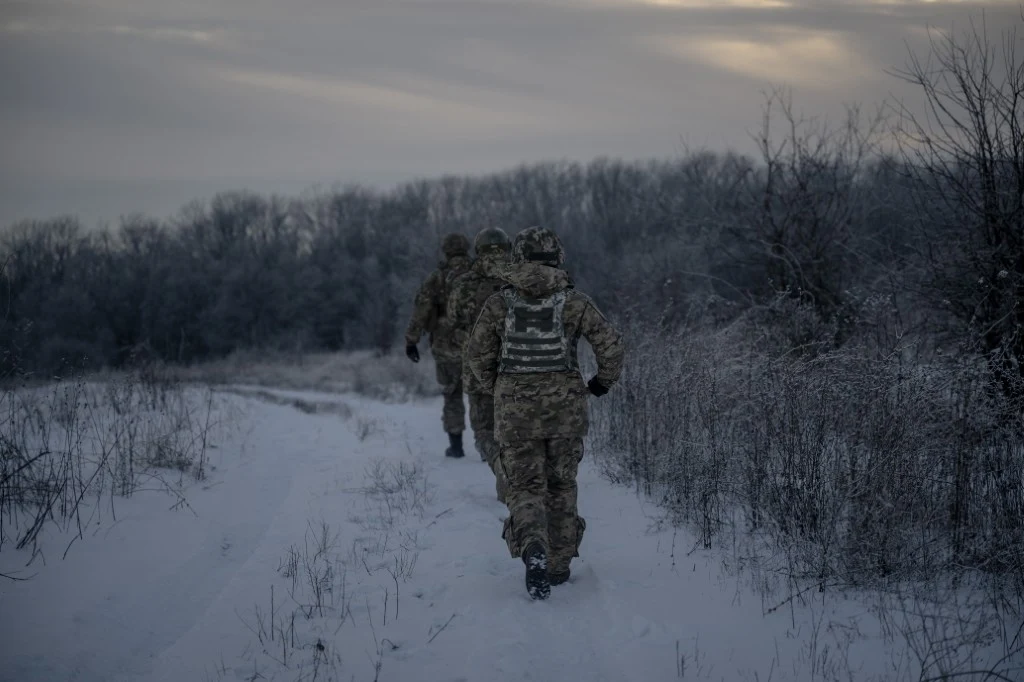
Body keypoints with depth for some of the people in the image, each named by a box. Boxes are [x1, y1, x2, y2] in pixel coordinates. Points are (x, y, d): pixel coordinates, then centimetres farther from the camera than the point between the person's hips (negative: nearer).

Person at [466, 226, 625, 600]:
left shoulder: (499, 303, -3)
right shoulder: (574, 302, -4)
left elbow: (478, 354, 1)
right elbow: (611, 343, -7)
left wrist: (496, 386, 20)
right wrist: (604, 380, 12)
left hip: (515, 408, 0)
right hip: (565, 404, 1)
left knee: (525, 487, 4)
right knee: (561, 485, 17)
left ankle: (534, 549, -24)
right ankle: (559, 564, 22)